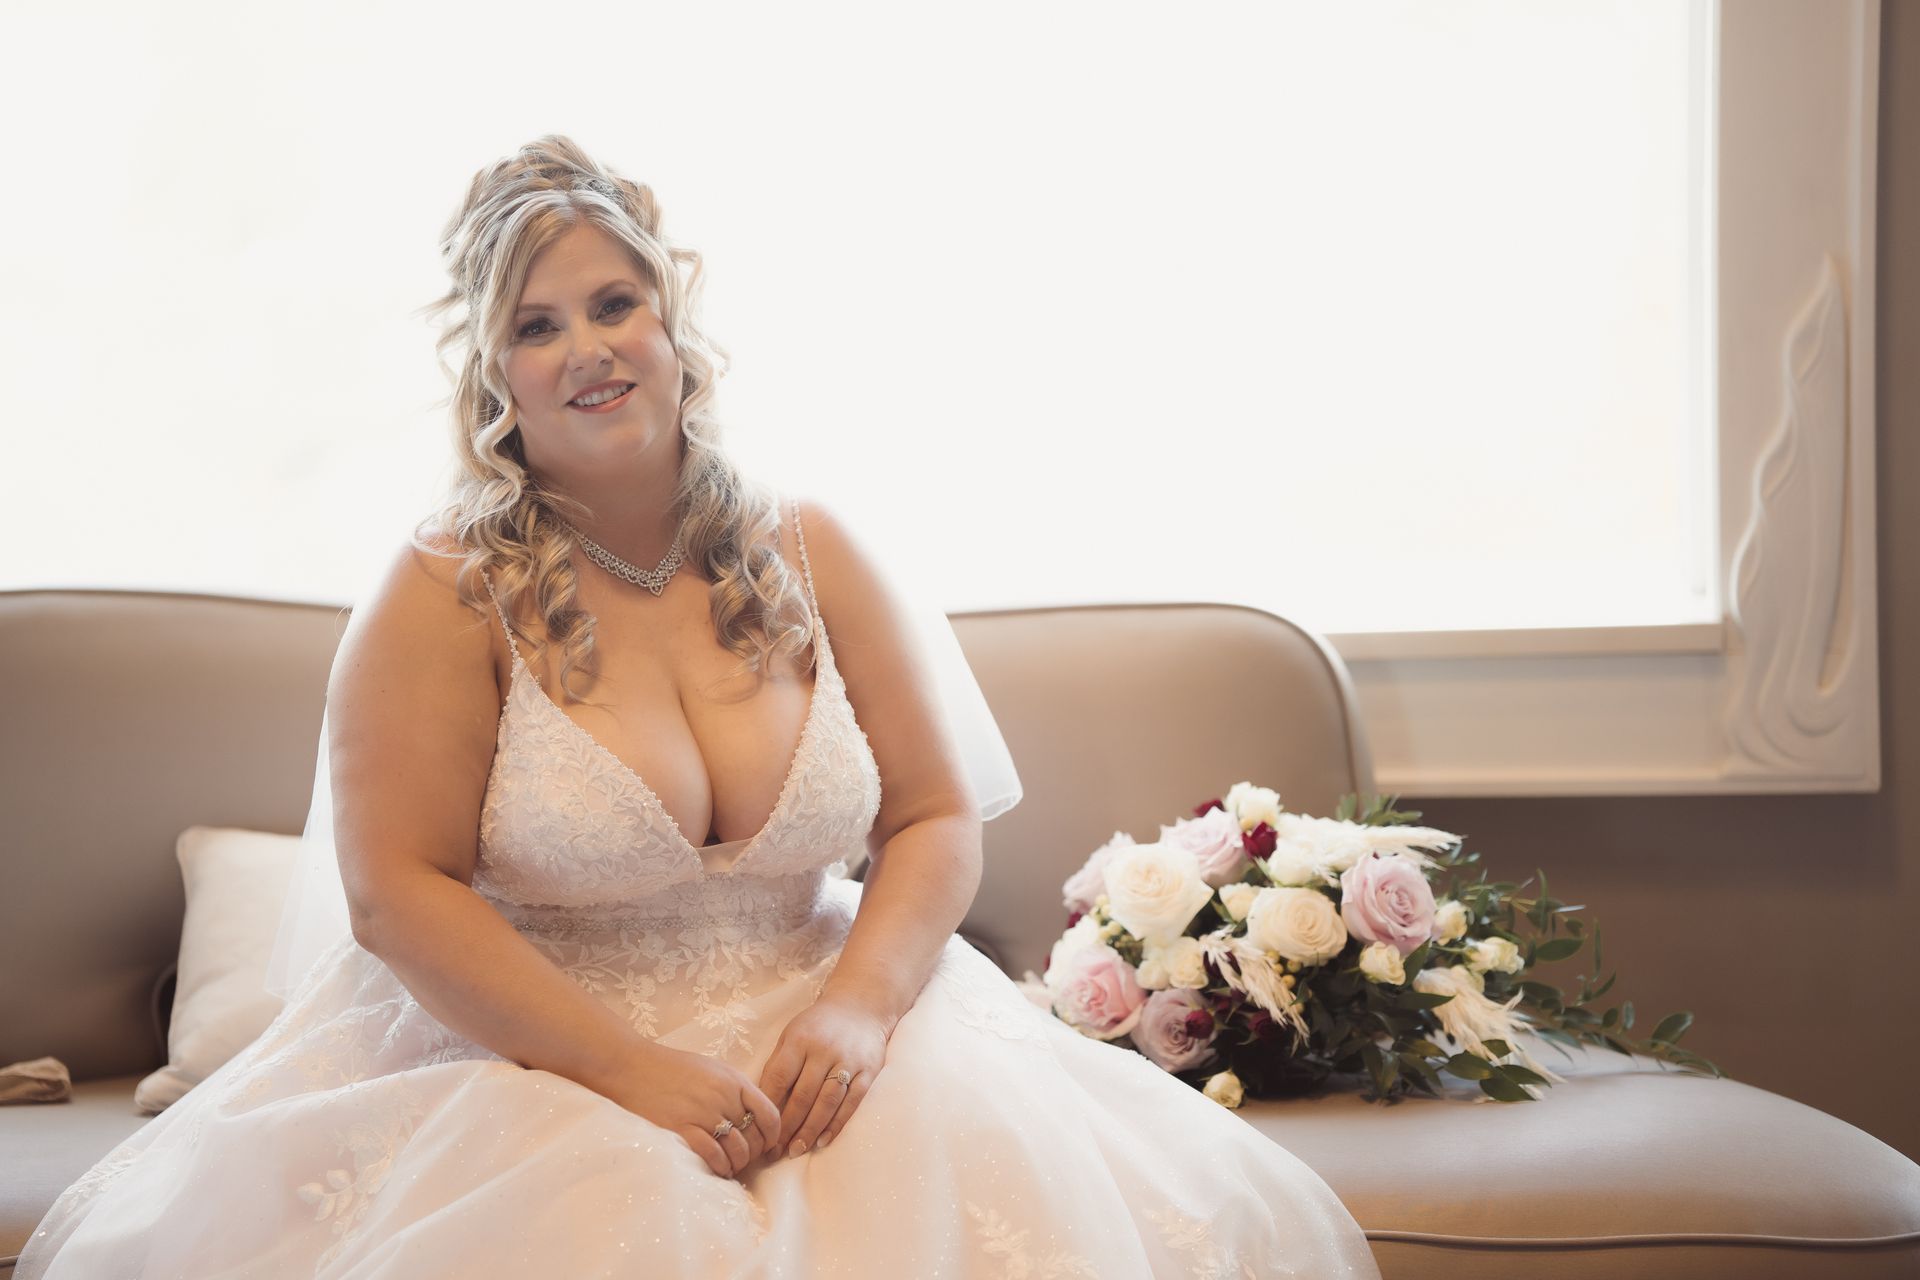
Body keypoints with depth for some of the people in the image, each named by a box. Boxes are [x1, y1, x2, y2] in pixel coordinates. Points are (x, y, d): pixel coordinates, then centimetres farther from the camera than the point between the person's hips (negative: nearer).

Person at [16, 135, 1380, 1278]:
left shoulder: (809, 555, 6)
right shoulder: (447, 595, -4)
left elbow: (936, 823, 7)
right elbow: (399, 890, -10)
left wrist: (856, 1007, -12)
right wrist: (633, 1069, -18)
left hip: (818, 1035, 3)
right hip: (537, 1059, -3)